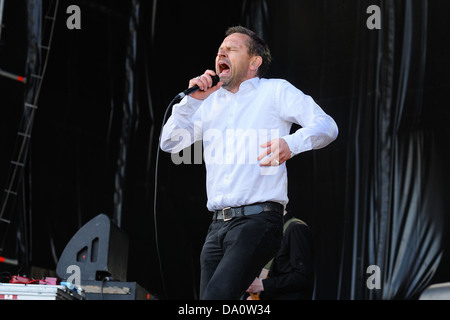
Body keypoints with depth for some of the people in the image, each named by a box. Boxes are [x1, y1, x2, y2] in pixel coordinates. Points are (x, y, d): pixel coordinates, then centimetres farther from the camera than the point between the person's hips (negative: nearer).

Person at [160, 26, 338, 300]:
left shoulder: (276, 91, 5)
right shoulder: (211, 102, 21)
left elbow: (327, 126, -6)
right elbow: (170, 143, 17)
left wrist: (291, 143, -26)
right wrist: (192, 100, 5)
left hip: (258, 219, -6)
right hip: (218, 225, 6)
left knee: (217, 296, -25)